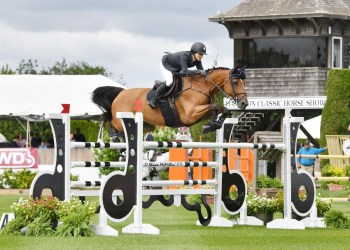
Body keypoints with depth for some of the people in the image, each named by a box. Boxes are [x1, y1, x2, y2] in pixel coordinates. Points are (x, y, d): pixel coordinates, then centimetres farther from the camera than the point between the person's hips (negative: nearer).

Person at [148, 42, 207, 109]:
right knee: (170, 81, -28)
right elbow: (184, 71, -50)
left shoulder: (198, 61, -21)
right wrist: (199, 71, -57)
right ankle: (154, 99, -14)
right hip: (166, 64, -8)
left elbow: (202, 72, -16)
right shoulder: (184, 55, -41)